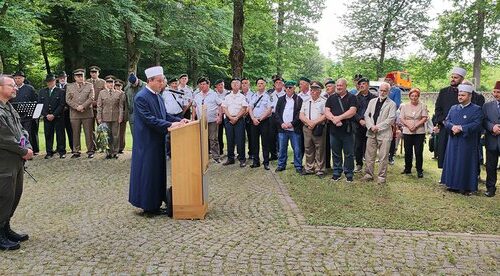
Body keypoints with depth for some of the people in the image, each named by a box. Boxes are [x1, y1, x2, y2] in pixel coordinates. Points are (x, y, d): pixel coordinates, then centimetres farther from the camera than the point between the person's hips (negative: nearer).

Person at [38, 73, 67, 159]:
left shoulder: (61, 91, 3)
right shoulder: (42, 92, 14)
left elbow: (62, 105, -5)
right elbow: (39, 104, 8)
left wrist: (54, 115, -12)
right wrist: (46, 115, -5)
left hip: (58, 117, -3)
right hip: (46, 117, 3)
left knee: (60, 134, -1)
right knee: (48, 135, 3)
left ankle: (62, 152, 6)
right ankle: (49, 152, 10)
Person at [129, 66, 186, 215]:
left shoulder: (157, 96, 11)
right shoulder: (141, 97, -16)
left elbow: (164, 114, 15)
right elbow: (149, 119, -23)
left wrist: (178, 120, -1)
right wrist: (169, 125, -27)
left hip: (157, 140, 9)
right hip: (147, 142, -9)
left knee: (158, 170, 13)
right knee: (148, 172, -1)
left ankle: (155, 202, 24)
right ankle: (148, 206, 11)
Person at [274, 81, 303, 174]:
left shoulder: (299, 100, 0)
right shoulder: (281, 99, 12)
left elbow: (300, 114, -6)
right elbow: (276, 113, 8)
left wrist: (292, 124, -13)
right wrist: (281, 123, -6)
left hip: (294, 129, -3)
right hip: (282, 128, 3)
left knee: (297, 149, 1)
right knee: (282, 148, 10)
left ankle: (298, 166, 11)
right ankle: (281, 165, 21)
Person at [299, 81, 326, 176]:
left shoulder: (323, 102, -1)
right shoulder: (306, 102, 15)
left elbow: (325, 115, -10)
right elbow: (301, 115, 8)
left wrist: (314, 122, -16)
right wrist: (308, 122, -9)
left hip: (319, 128, -5)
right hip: (307, 128, 5)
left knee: (320, 150, -1)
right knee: (308, 149, 10)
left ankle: (320, 169, 7)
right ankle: (309, 168, 20)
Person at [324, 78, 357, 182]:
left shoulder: (352, 98, 2)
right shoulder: (331, 98, 12)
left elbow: (352, 111, -12)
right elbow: (326, 111, 2)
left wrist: (339, 117, -19)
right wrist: (333, 119, -17)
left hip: (347, 130, -3)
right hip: (334, 130, 3)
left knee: (349, 153, 3)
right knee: (336, 153, 11)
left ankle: (349, 174, 13)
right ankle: (337, 173, 21)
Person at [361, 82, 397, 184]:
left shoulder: (391, 104, 2)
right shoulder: (372, 101, 14)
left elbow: (391, 119, -8)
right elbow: (366, 115, 8)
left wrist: (378, 127, -13)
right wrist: (371, 126, -8)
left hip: (384, 133, -4)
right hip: (371, 133, 4)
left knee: (383, 157, -1)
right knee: (369, 155, 7)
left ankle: (382, 176, 7)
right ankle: (369, 174, 18)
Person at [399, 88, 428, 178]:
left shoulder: (423, 106, 4)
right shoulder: (405, 106, 9)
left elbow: (425, 118, -3)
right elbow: (401, 118, 3)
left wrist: (416, 125, -14)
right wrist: (409, 125, -12)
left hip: (419, 132, -2)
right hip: (407, 132, 2)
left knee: (419, 152, -2)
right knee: (408, 151, 7)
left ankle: (419, 171, 7)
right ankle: (407, 169, 20)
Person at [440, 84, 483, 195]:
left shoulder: (476, 109, -3)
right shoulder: (453, 108, 12)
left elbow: (477, 124, -13)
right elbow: (446, 121, 7)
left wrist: (461, 128, -20)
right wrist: (453, 127, -14)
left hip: (467, 143, -5)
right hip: (453, 142, 5)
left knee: (466, 164, 0)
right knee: (453, 163, 8)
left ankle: (467, 187, 8)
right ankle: (453, 184, 18)